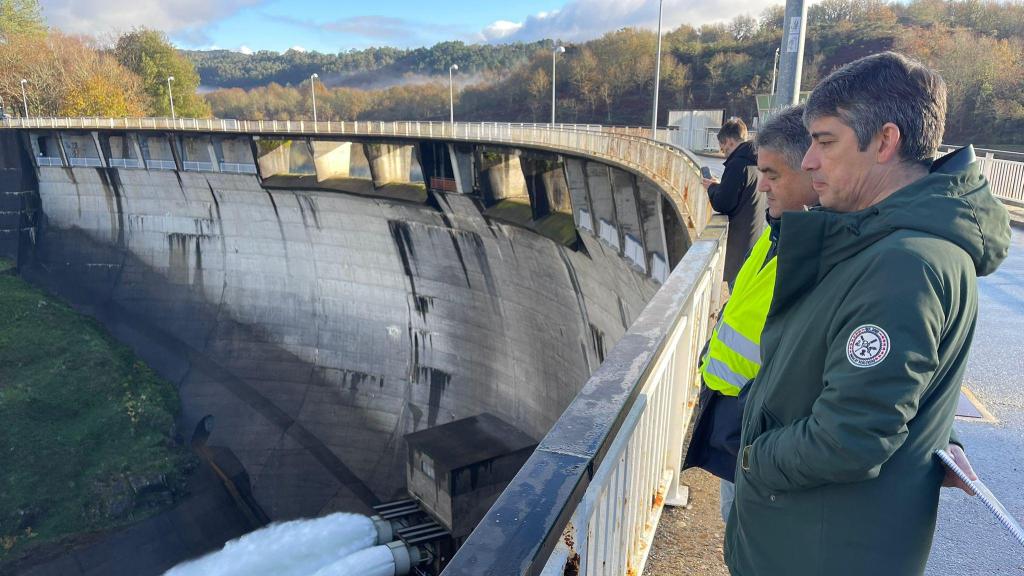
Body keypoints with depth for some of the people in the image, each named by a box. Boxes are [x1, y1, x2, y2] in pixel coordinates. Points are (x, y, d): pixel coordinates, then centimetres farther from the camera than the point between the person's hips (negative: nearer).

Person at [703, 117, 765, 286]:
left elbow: (722, 204, -18)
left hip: (740, 241, -9)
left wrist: (712, 187, 0)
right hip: (756, 238, 9)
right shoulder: (757, 162, 9)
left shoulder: (738, 164, -17)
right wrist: (720, 186, 11)